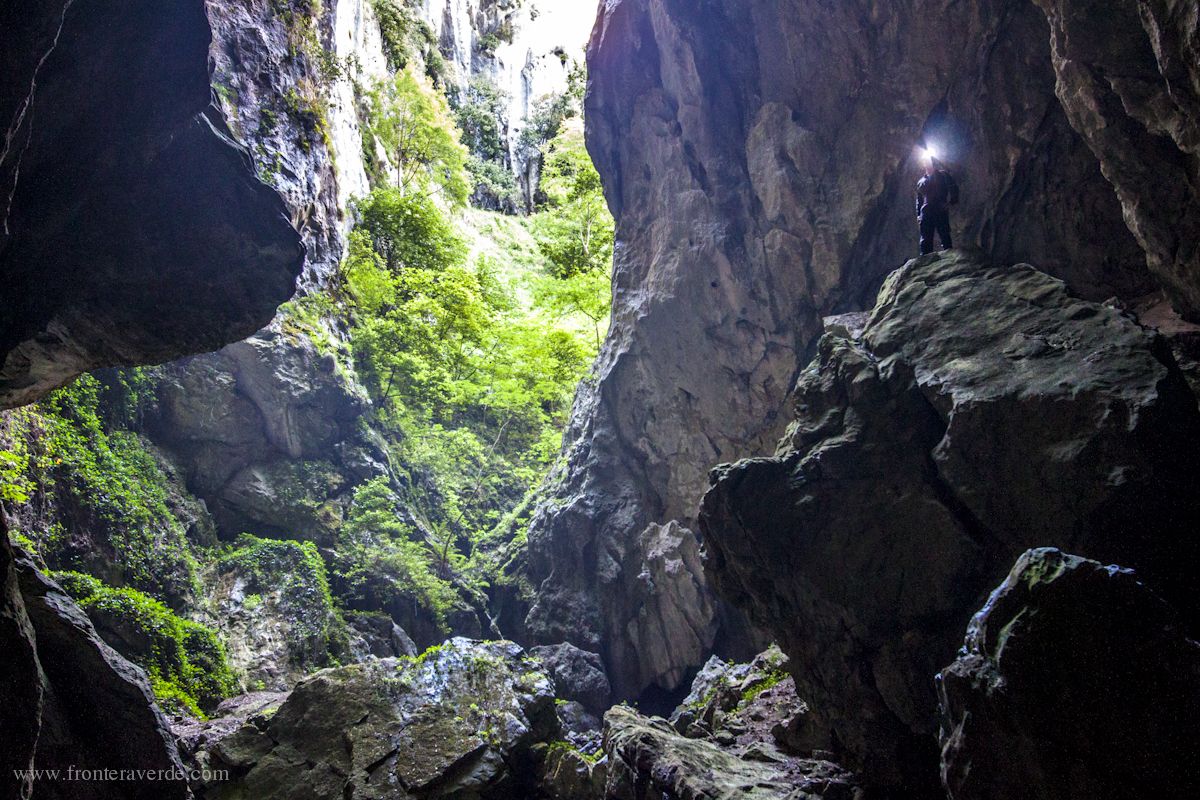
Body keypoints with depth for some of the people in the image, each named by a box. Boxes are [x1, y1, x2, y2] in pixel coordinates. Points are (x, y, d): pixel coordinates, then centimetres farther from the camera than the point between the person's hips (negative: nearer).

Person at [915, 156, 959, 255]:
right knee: (926, 240, -1)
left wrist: (952, 201, -8)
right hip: (926, 212, 4)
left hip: (941, 211, -4)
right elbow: (919, 199, 22)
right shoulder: (921, 181, 23)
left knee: (945, 236, -8)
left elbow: (954, 188, 5)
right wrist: (918, 214, 12)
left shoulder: (943, 175, 11)